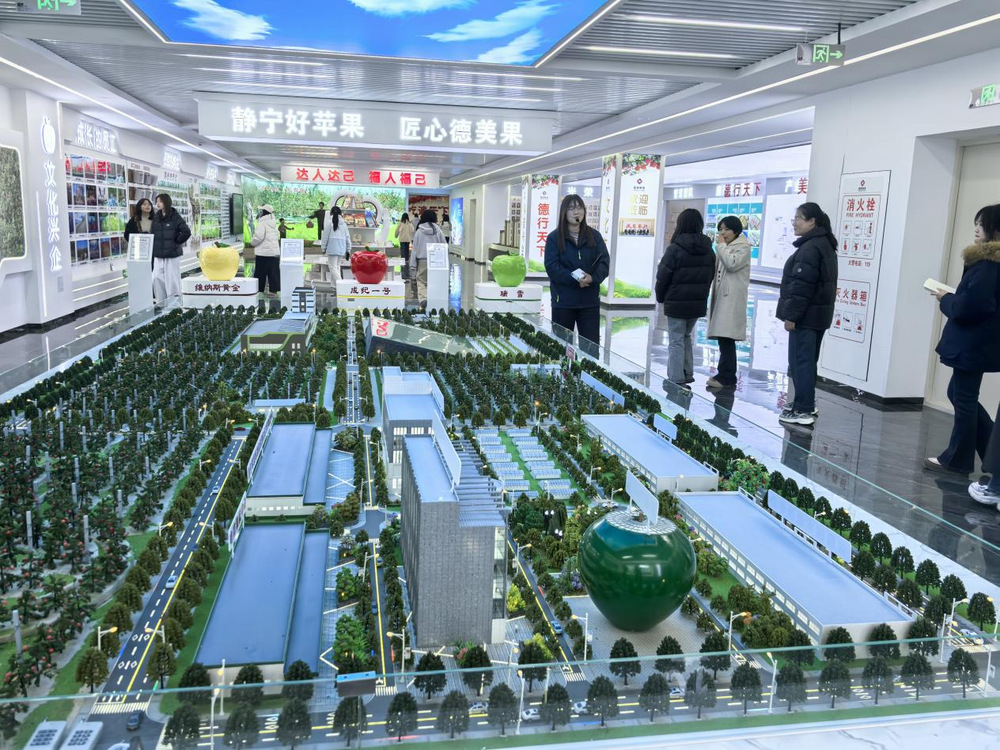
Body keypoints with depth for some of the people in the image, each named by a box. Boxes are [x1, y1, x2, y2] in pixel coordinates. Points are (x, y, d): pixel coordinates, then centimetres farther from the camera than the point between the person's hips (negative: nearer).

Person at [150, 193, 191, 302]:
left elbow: (187, 232, -15)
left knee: (172, 279, 0)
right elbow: (152, 234, 13)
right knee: (157, 277, 4)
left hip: (172, 253, -6)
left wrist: (177, 242, -7)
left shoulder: (175, 217, -7)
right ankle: (161, 301, 15)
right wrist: (153, 249, 3)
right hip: (158, 254, 6)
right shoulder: (156, 217, 10)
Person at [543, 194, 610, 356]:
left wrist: (592, 278, -20)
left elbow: (604, 262, 0)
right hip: (563, 300, -2)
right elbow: (552, 266, -10)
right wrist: (575, 279, -21)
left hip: (590, 300, 2)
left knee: (591, 345, 4)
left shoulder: (594, 236, 8)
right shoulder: (554, 238, 1)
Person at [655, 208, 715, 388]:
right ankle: (687, 373, 24)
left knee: (676, 341, 2)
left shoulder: (675, 249, -14)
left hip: (676, 303, -6)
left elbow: (663, 277, -10)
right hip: (698, 303, 6)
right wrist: (702, 295, 15)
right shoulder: (708, 250, 5)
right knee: (686, 337, 22)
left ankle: (677, 381, 3)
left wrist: (660, 297, 4)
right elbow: (710, 277, 9)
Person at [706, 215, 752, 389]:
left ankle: (726, 376, -11)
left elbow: (732, 264, -18)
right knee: (722, 336, 7)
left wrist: (721, 245, -9)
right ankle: (725, 374, 12)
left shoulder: (743, 247, -2)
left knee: (726, 336, -13)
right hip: (721, 295, 8)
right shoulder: (725, 247, 23)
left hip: (732, 298, -8)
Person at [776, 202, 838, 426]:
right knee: (807, 360, 17)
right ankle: (807, 404, 26)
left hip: (806, 314, -11)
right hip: (817, 313, 11)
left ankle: (803, 410, -3)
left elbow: (802, 285, -23)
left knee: (800, 361, -6)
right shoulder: (824, 244, 17)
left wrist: (791, 314, -21)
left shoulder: (810, 247, -17)